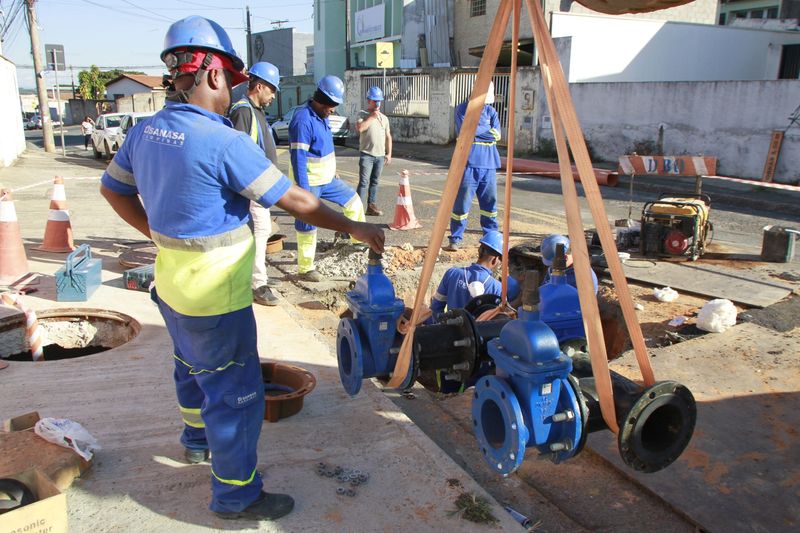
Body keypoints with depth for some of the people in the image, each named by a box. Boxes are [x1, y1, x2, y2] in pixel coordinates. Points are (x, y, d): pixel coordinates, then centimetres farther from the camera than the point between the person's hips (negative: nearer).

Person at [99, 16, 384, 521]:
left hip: (172, 279, 9)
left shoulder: (146, 131, 2)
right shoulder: (225, 142, -24)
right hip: (214, 292, -9)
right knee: (236, 391, 4)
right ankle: (237, 494, 18)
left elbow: (113, 188, 16)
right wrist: (356, 228, -8)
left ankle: (199, 439, 52)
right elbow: (297, 201, -19)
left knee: (194, 366, 28)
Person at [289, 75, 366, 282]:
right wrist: (304, 190, -27)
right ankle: (305, 269, 12)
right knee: (308, 225, 0)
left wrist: (333, 170, 24)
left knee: (353, 201, 16)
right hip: (310, 182, -9)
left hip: (326, 178, 9)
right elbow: (298, 158, -25)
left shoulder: (322, 116, 8)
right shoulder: (303, 120, -22)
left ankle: (359, 238, 32)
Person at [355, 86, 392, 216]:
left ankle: (371, 206, 18)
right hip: (366, 154, -5)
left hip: (380, 155, 5)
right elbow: (360, 128, -19)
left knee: (375, 181, 10)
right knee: (363, 182, -9)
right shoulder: (362, 114, 0)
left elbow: (388, 136, 17)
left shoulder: (384, 117, 15)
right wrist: (372, 117, -12)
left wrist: (389, 153, 11)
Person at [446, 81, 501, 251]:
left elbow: (497, 134, 1)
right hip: (468, 163, -4)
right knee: (462, 202, -4)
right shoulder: (463, 109, 3)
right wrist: (487, 129, -4)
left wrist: (475, 130, -7)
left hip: (488, 164, 4)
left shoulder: (491, 111, 15)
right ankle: (455, 239, 6)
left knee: (490, 202, 9)